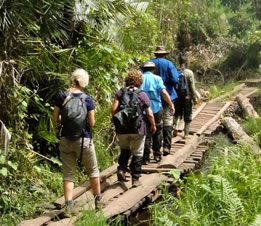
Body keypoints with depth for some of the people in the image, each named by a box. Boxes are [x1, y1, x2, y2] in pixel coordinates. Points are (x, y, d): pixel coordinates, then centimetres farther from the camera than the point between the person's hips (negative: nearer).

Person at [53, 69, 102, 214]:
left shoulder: (61, 96, -2)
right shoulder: (87, 99, -10)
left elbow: (55, 119, 1)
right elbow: (92, 123, -9)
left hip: (66, 139, 2)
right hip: (83, 139, -2)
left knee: (68, 174, 8)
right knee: (93, 170, 18)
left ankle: (69, 205, -1)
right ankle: (98, 200, 31)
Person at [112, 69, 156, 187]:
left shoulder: (120, 93, 0)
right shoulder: (142, 95, -3)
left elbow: (114, 109, -7)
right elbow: (149, 114, -2)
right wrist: (153, 125, 14)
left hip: (122, 129, 2)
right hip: (138, 129, -2)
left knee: (124, 150, 23)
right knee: (137, 154, 10)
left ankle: (121, 169, 4)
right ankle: (135, 179, 12)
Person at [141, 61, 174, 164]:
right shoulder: (157, 78, 0)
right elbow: (163, 92, -13)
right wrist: (171, 105, -10)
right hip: (156, 108, -1)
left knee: (146, 133, 6)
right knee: (157, 132, 16)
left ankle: (145, 157, 4)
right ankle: (157, 154, 20)